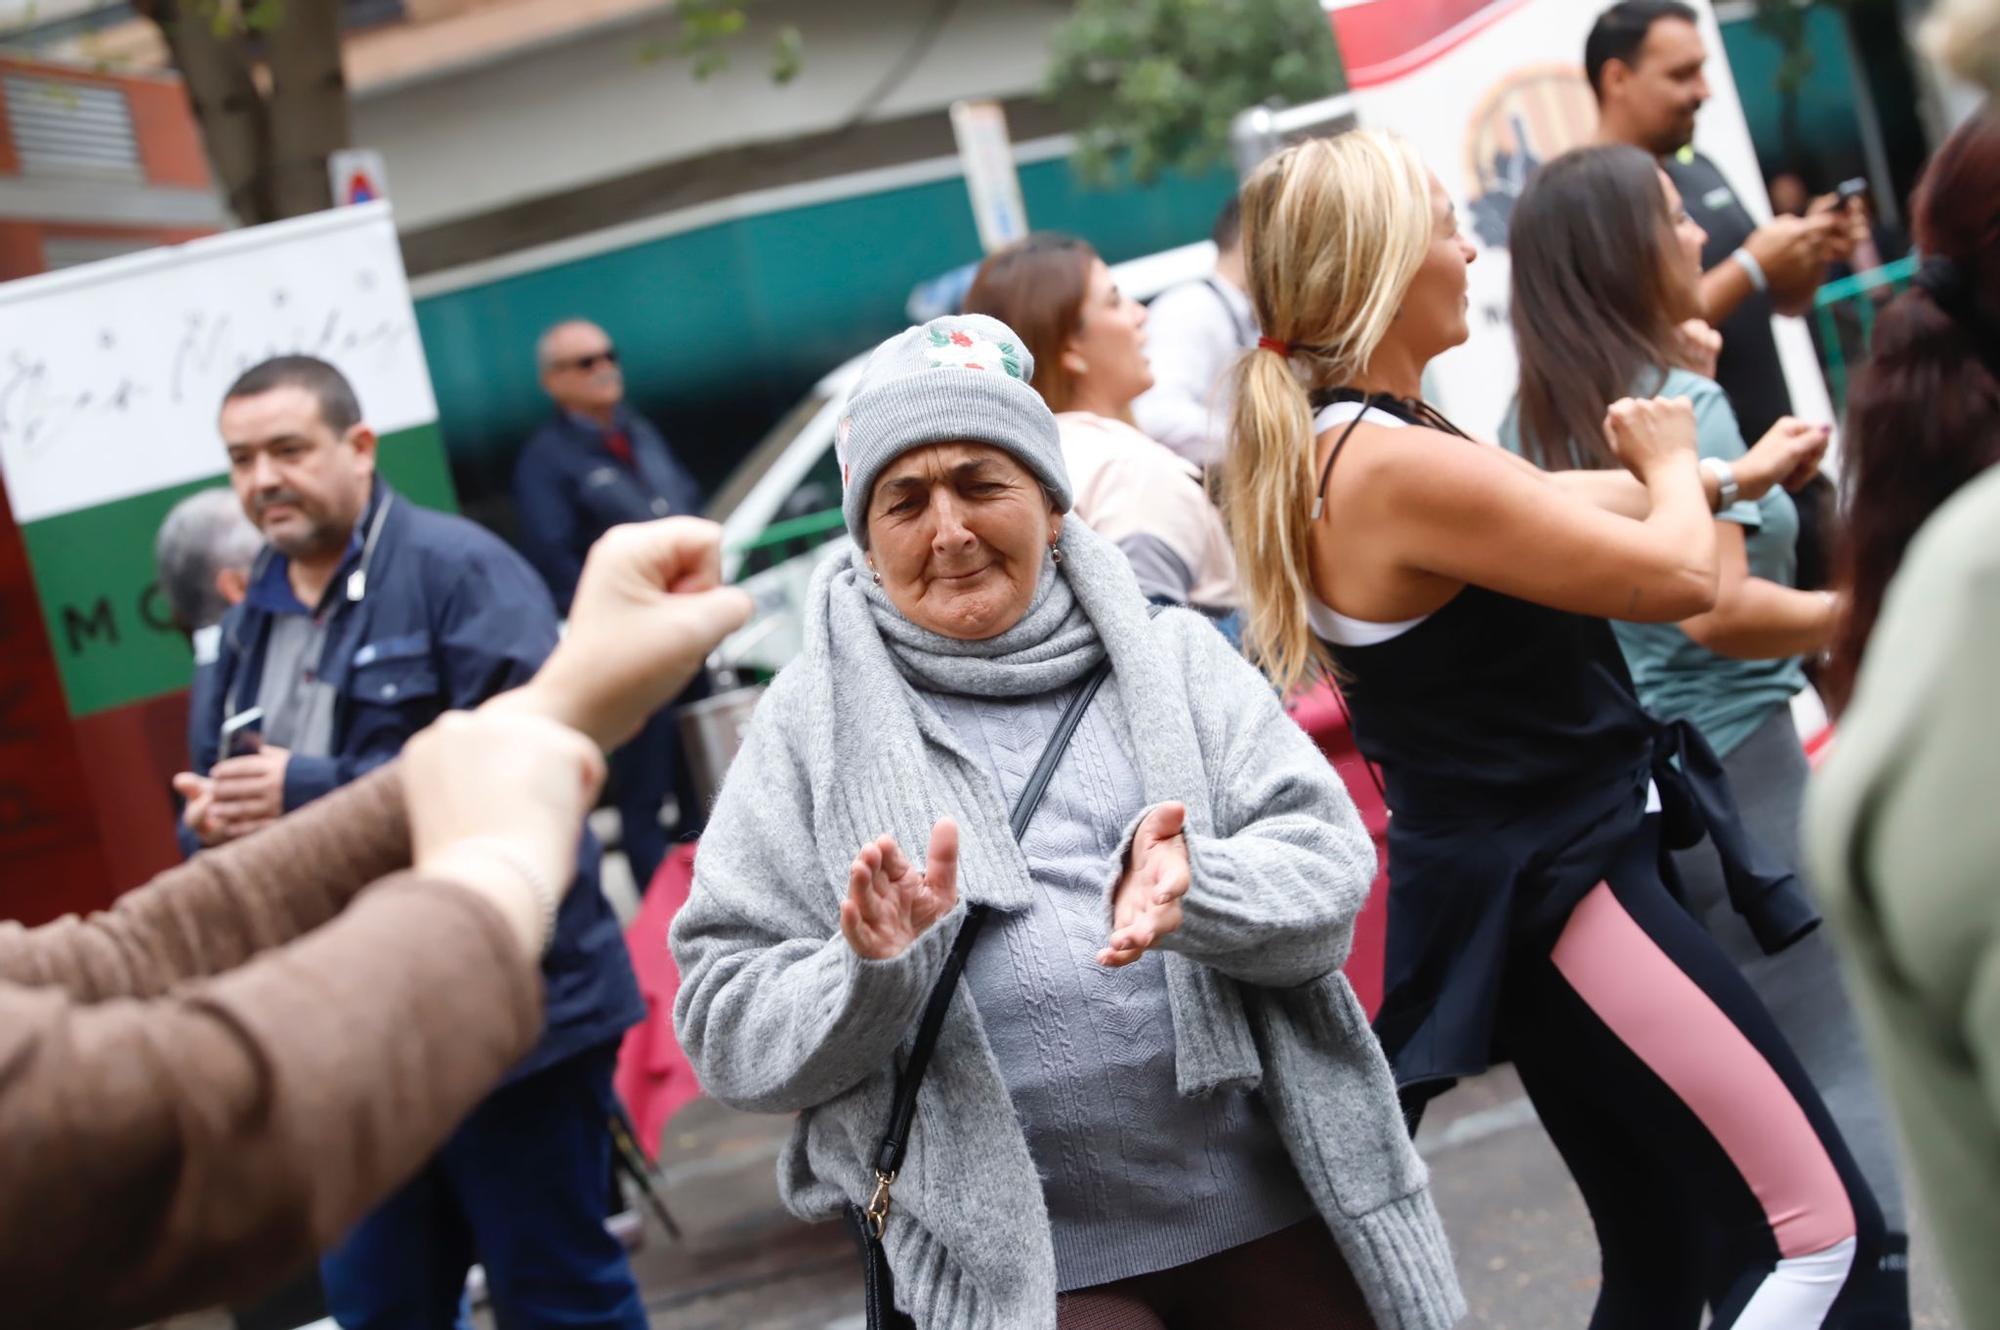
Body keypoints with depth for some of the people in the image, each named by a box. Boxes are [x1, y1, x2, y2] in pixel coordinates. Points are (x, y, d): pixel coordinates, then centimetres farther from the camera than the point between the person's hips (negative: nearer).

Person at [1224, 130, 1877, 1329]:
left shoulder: (1332, 449, 7)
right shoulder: (1398, 467, -23)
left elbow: (1550, 504, 22)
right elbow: (1679, 576, -16)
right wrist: (1675, 465, 5)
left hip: (1525, 881, 10)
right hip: (1561, 890, -10)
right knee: (1819, 1227, -7)